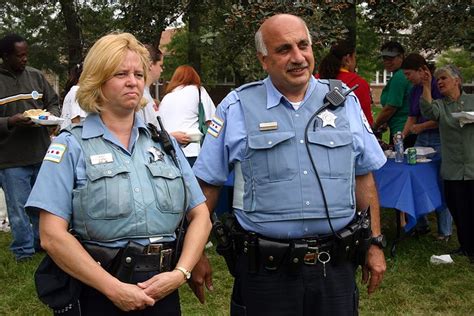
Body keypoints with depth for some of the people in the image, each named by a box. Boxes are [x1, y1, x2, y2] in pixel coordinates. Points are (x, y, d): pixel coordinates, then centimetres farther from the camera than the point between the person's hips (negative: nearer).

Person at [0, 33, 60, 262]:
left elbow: (53, 103, 15)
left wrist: (51, 115, -6)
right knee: (19, 207, 4)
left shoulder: (35, 76, 6)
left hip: (42, 154, 4)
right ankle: (23, 251, 19)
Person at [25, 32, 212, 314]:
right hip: (97, 293, -3)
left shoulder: (163, 142, 9)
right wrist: (115, 289, -16)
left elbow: (200, 216, 7)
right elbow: (52, 236, -12)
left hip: (163, 290, 4)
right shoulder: (71, 146, -3)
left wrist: (180, 273, -8)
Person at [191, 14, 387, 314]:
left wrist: (375, 244, 9)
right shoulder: (237, 107, -4)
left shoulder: (344, 101, 5)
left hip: (335, 264, 3)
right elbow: (207, 185, 0)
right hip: (265, 268, -2)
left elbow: (363, 176, 10)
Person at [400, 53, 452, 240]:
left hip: (439, 139, -7)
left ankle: (445, 231, 9)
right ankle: (421, 225, 20)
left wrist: (422, 127, -13)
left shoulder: (436, 85, -13)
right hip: (422, 140, 7)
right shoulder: (414, 90, 11)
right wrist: (402, 136, 4)